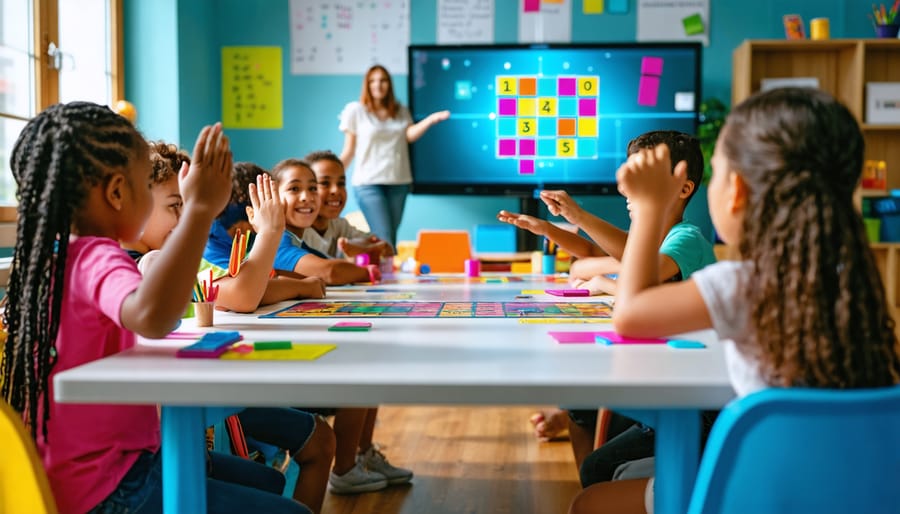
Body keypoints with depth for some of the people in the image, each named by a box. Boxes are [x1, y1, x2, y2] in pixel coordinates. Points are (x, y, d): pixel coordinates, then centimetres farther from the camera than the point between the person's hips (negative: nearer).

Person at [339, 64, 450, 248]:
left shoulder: (401, 111, 13)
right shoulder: (355, 110, 2)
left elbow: (410, 135, -4)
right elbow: (348, 151, 3)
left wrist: (430, 120, -21)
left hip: (399, 182, 4)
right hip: (368, 183, -4)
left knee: (391, 240, 7)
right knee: (383, 241, -14)